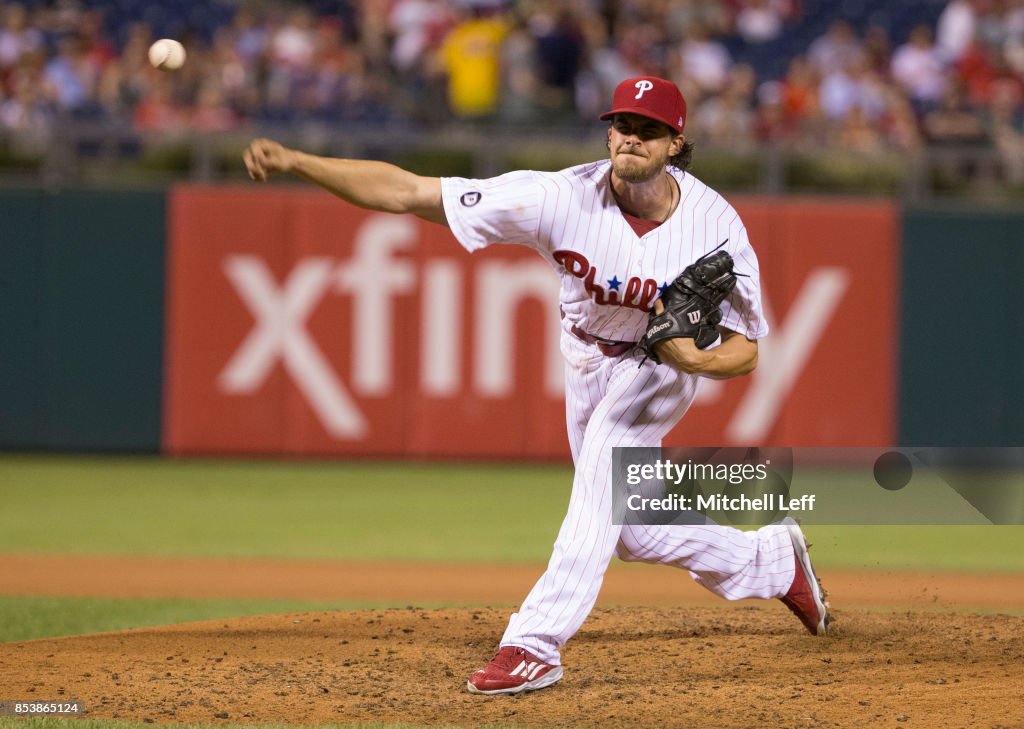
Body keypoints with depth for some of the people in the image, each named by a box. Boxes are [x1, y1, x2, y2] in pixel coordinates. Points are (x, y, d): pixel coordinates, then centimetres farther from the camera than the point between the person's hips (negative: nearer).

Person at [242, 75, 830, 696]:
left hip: (662, 365, -4)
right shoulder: (564, 198, -30)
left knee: (603, 468, -29)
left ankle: (535, 645, -28)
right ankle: (772, 562, 39)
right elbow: (405, 191, -34)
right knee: (632, 532, 14)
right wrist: (295, 162, -44)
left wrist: (698, 360, -47)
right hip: (587, 360, 4)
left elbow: (745, 350, -22)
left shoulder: (714, 225, -29)